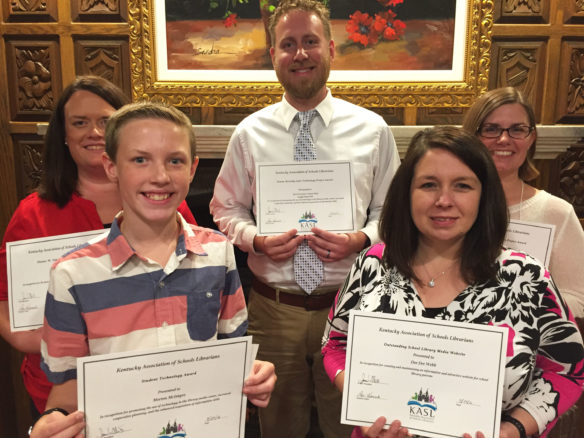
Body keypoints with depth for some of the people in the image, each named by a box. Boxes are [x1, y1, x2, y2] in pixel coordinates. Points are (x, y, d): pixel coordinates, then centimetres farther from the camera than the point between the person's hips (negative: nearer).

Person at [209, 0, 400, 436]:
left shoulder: (372, 130, -1)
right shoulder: (249, 133, 0)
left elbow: (391, 211, 5)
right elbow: (227, 209, 7)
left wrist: (360, 240, -15)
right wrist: (256, 240, -12)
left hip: (349, 303, 0)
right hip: (274, 306, 1)